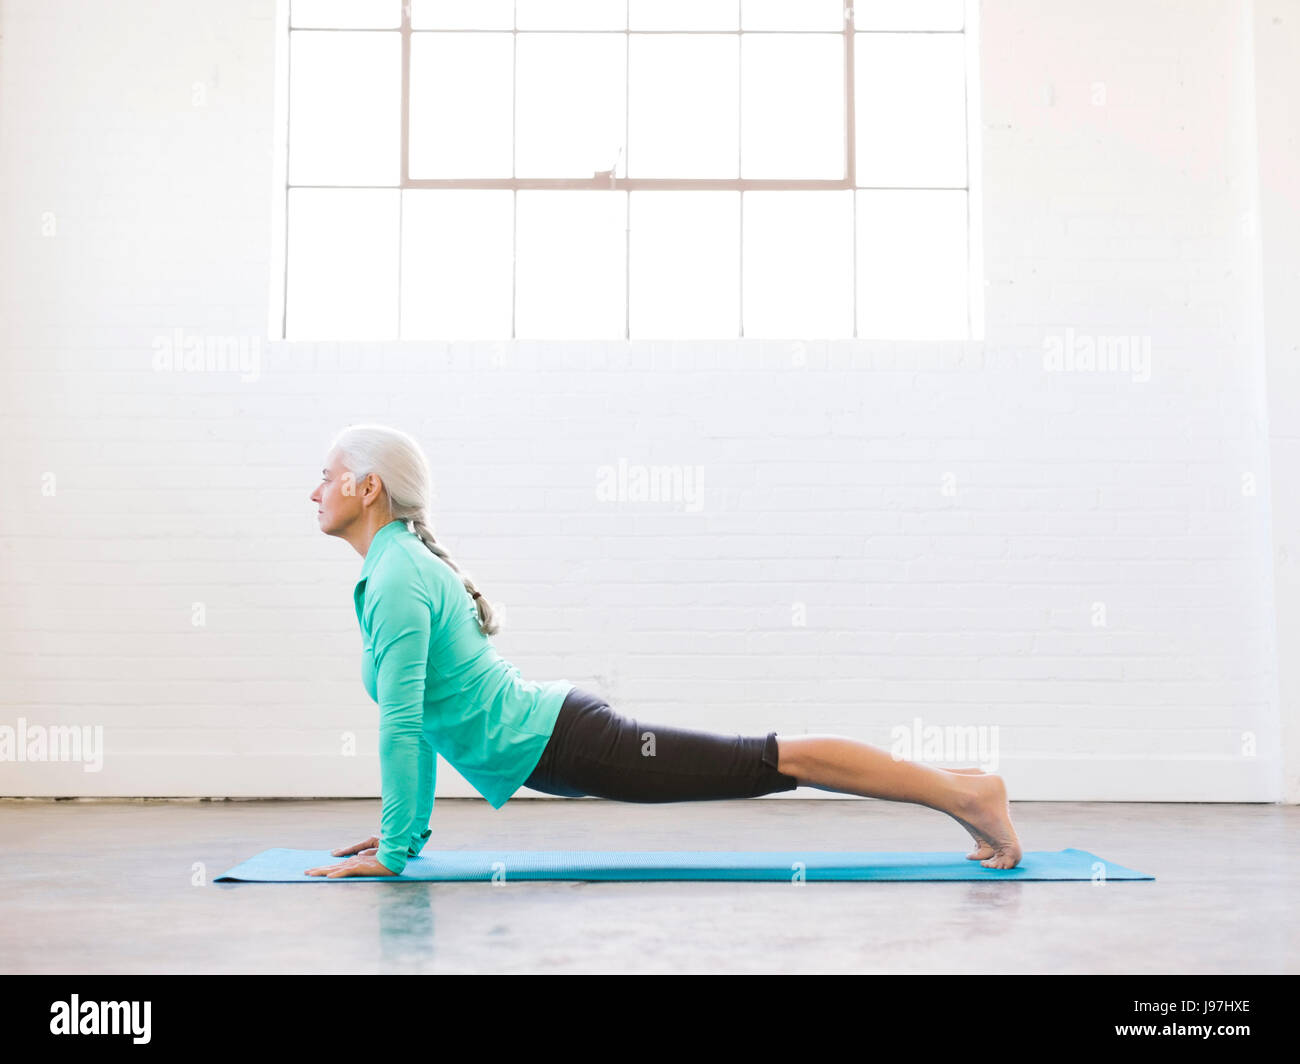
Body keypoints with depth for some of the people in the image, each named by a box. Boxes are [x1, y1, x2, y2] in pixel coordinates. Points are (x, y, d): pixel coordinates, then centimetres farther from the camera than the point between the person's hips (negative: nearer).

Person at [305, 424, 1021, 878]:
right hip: (555, 727, 9)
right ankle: (956, 790, 20)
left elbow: (401, 720, -21)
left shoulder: (396, 580, -16)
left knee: (766, 762, -5)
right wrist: (406, 825, 23)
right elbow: (420, 714, 23)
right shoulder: (408, 564, 14)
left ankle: (964, 792, 2)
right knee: (762, 763, 11)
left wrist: (393, 850, -16)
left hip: (563, 745, -9)